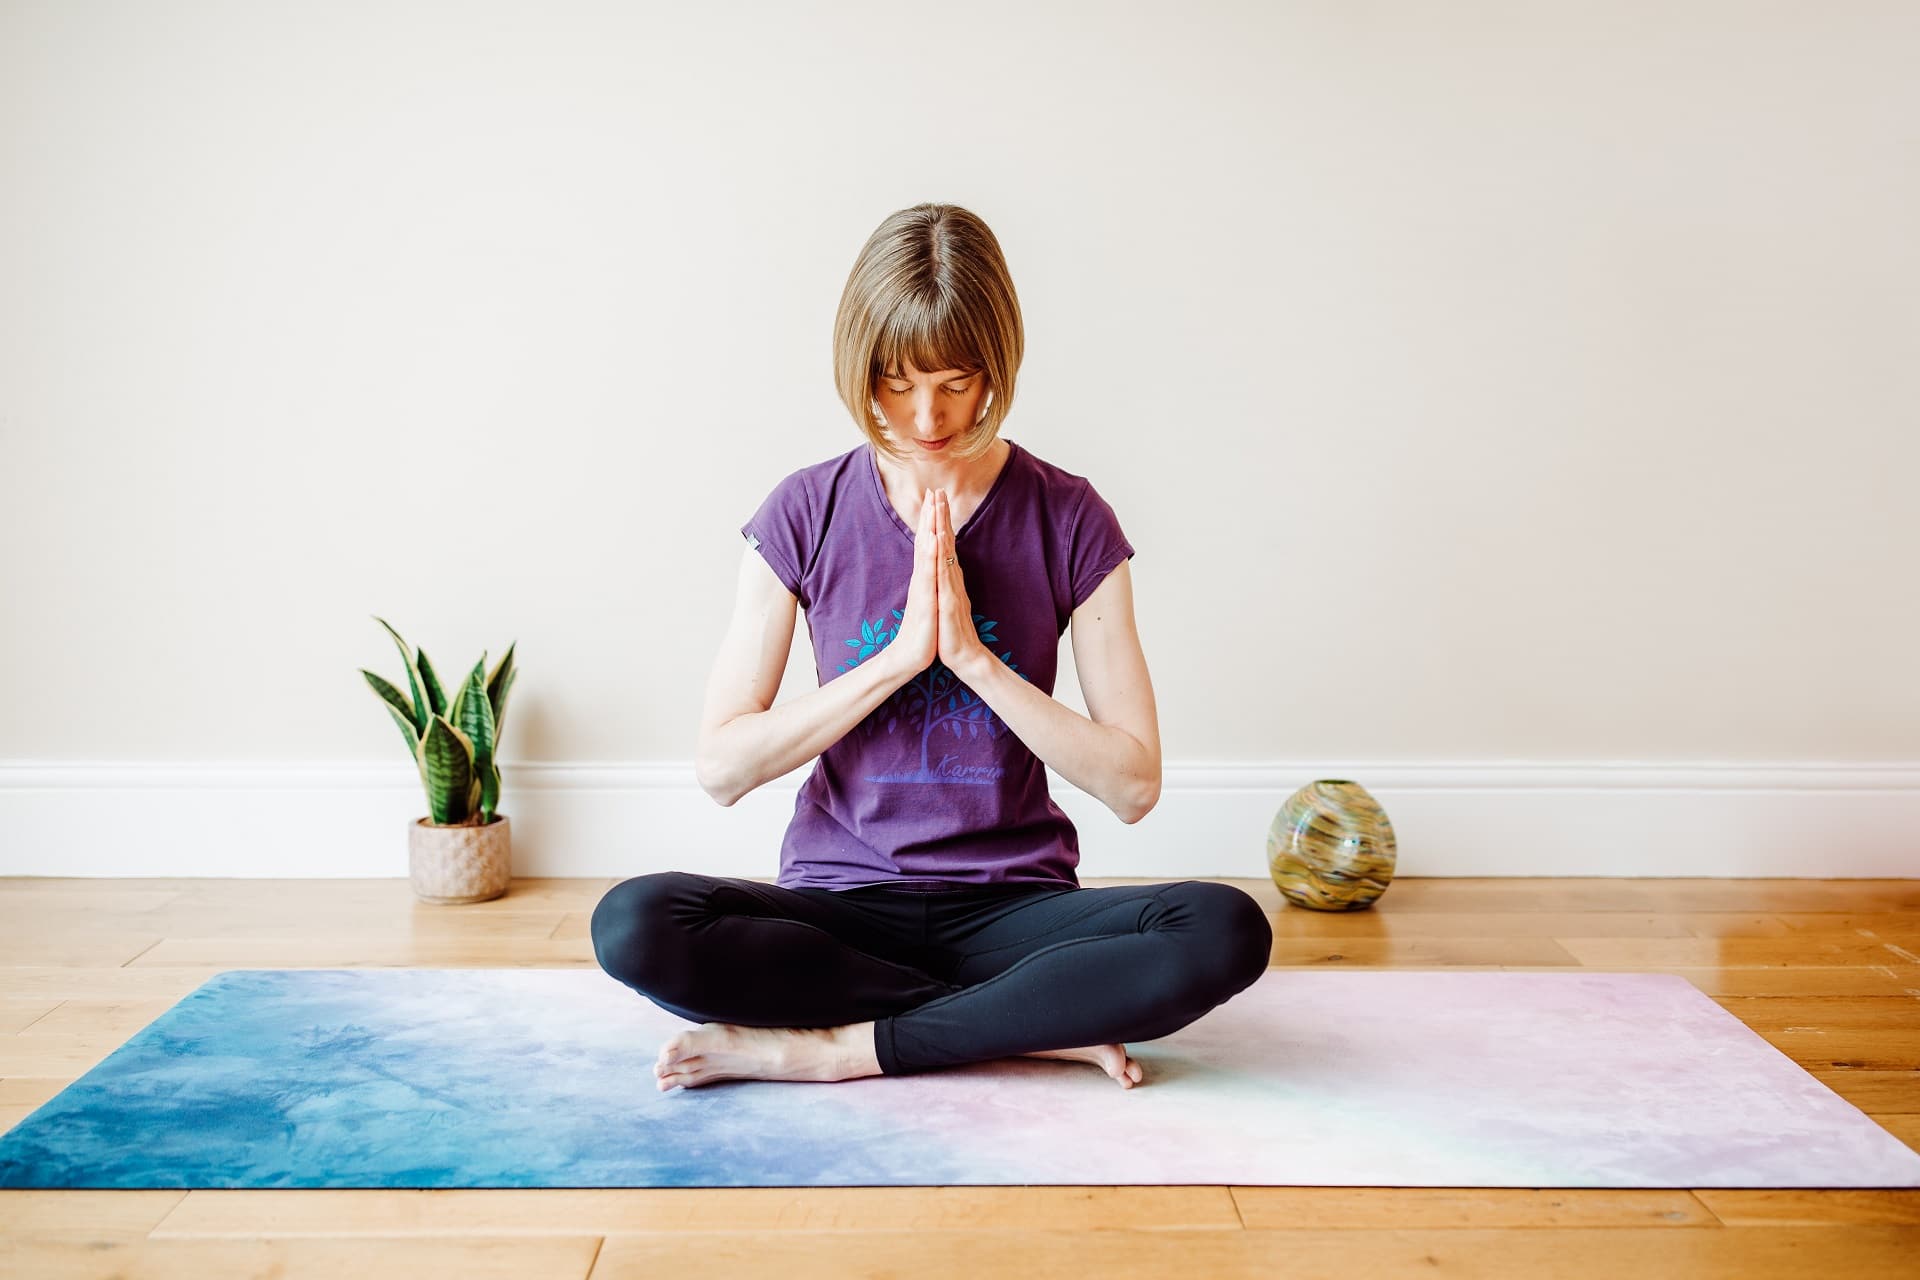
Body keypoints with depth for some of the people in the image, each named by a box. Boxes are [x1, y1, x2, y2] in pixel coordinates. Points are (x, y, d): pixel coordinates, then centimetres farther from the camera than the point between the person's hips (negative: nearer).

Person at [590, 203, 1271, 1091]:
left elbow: (1133, 784, -6)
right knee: (634, 925, -29)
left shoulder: (1069, 519, -2)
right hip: (842, 903, 1)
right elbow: (720, 766, -7)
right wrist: (898, 656, -16)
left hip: (1012, 905, 0)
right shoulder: (804, 514, -1)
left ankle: (838, 1046, -21)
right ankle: (1041, 1025, -19)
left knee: (1226, 932, -29)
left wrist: (972, 656, -16)